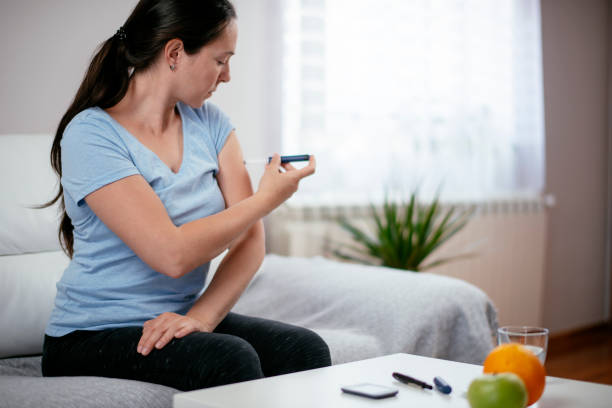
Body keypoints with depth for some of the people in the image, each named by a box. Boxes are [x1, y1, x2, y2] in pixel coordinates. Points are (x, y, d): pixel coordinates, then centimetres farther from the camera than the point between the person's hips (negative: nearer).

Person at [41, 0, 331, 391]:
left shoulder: (209, 122, 6)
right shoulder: (90, 135, -15)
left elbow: (250, 240, -2)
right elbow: (172, 254, -24)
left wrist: (201, 316, -18)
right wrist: (267, 197, -12)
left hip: (184, 320, 6)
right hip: (92, 337, -5)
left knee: (306, 350, -20)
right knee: (230, 359, -31)